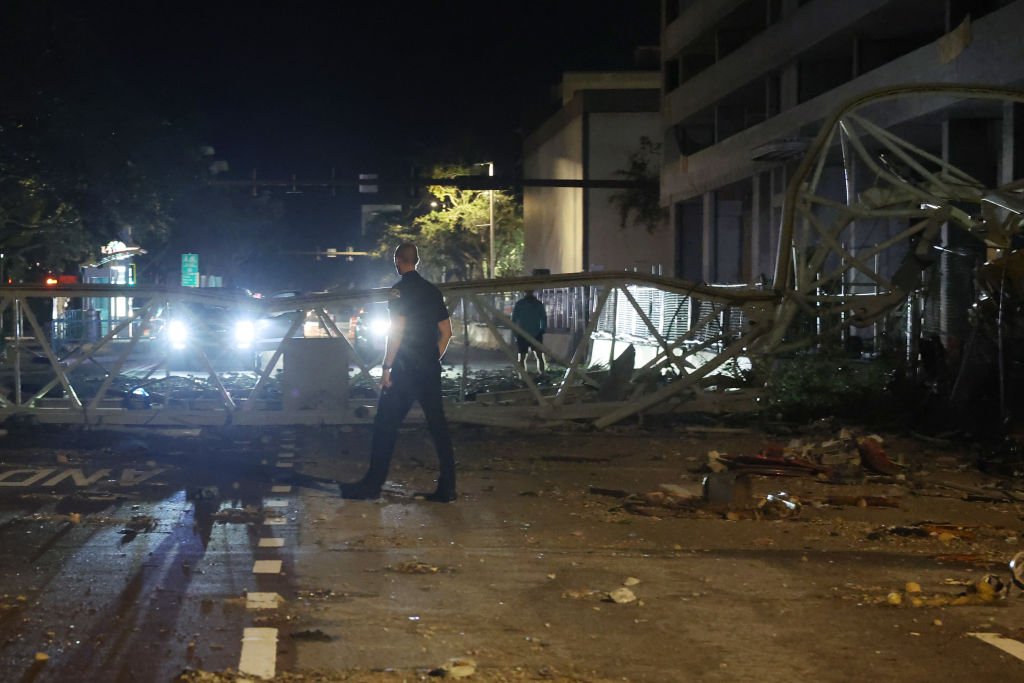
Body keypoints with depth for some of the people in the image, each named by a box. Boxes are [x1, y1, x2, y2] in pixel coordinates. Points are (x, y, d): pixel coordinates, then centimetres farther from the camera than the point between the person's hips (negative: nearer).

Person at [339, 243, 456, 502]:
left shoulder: (400, 290, -9)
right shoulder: (433, 291, 13)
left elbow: (397, 330, -17)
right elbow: (446, 332, 15)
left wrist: (386, 368, -15)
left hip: (405, 369, -7)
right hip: (431, 370, 7)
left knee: (385, 425, 1)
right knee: (438, 426, 6)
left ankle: (372, 484, 4)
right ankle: (447, 488, 5)